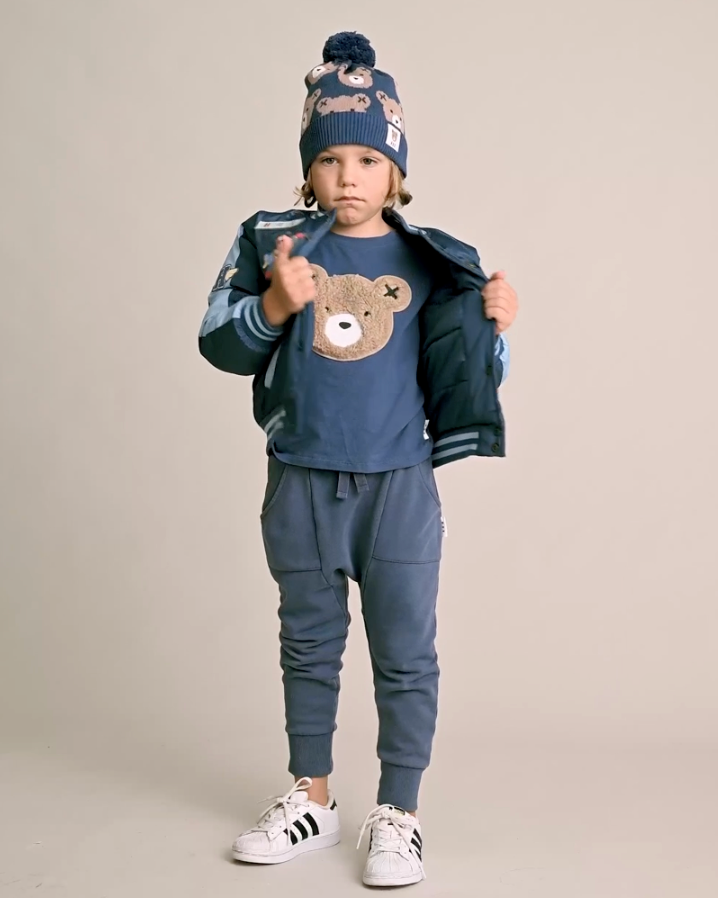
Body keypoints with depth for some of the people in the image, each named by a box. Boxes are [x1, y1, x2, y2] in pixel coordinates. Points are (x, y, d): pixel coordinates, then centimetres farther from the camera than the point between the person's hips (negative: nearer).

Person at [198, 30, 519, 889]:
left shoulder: (431, 260, 0)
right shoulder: (270, 240, 0)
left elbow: (466, 376, 3)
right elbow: (218, 344, -2)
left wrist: (494, 325, -16)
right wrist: (273, 309, -20)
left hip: (398, 482, -1)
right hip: (300, 483, 2)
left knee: (405, 652, 4)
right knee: (308, 645, 16)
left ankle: (398, 815, 19)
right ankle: (311, 800, 32)